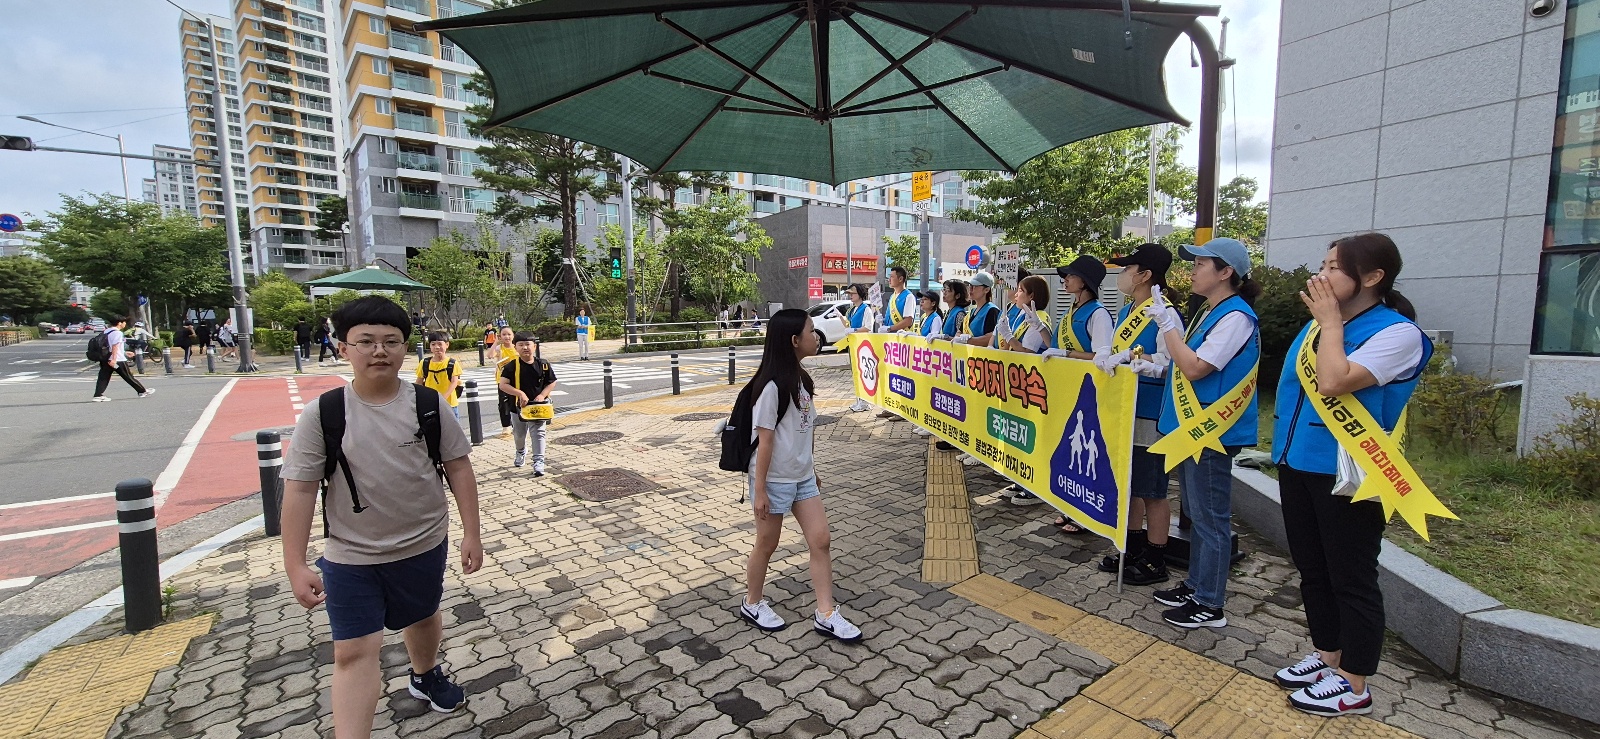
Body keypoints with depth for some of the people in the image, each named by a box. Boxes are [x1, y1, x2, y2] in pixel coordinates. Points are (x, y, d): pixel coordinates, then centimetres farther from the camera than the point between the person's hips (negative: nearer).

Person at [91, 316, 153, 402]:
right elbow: (115, 346, -22)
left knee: (103, 378, 3)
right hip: (118, 360, -8)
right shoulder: (117, 333, -12)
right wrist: (114, 359, -27)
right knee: (129, 377, 1)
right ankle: (142, 392, 11)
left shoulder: (106, 332, 16)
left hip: (105, 360, 8)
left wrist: (125, 353, 31)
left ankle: (98, 395, -5)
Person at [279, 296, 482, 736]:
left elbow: (458, 466, -5)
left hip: (424, 545, 2)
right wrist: (295, 565, -11)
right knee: (354, 652, -1)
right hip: (350, 556, -2)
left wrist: (471, 533, -6)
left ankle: (427, 675, 54)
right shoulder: (323, 413, -13)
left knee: (424, 617, 25)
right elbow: (299, 489, -9)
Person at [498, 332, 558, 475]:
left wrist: (542, 395, -15)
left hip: (538, 406, -1)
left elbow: (552, 383, -1)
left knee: (539, 434, -4)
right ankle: (521, 453, 49)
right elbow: (503, 385, -16)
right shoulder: (511, 366, -11)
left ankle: (538, 462, 1)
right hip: (518, 406, 1)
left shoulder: (543, 364, -7)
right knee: (519, 435, 20)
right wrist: (519, 393, -28)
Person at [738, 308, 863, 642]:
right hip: (774, 479, -7)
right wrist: (759, 490, -16)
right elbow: (764, 440, -20)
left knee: (820, 541, 6)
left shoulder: (801, 379, 4)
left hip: (802, 477, 8)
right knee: (767, 544, 11)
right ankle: (752, 604, 34)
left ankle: (826, 615, 17)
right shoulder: (772, 386, -21)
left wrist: (811, 468, 15)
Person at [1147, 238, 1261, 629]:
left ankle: (1210, 605, 13)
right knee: (1196, 514, 18)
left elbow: (1196, 368, -22)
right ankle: (1195, 585, 31)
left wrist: (1167, 324, -17)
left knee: (1210, 519, 1)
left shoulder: (1236, 316, -16)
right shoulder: (1209, 313, 13)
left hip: (1211, 432, -10)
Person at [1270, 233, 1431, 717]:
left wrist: (1330, 321, -17)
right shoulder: (1318, 325, 10)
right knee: (1312, 569, 18)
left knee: (1351, 579, 5)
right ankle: (1327, 656, 35)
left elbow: (1333, 382, -27)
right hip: (1298, 463, 8)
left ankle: (1354, 686, 19)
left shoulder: (1397, 333, -12)